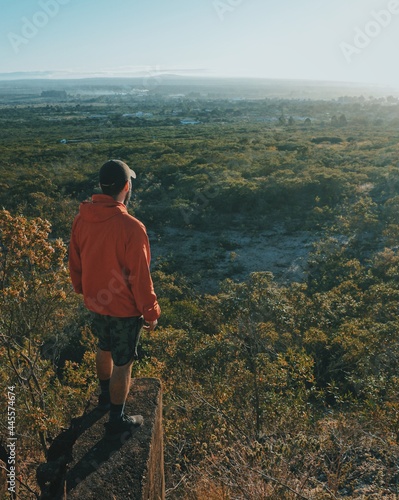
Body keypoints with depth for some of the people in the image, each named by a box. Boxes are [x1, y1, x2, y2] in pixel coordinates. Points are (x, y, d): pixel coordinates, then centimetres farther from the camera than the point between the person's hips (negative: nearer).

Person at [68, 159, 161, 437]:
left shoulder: (81, 219, -8)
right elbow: (140, 277, -22)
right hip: (124, 309, -6)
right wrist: (151, 312, -8)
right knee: (123, 364, 12)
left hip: (96, 302, 7)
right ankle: (117, 420, 29)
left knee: (105, 350, 28)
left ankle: (107, 395, 52)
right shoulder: (131, 227, -29)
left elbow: (75, 263, 5)